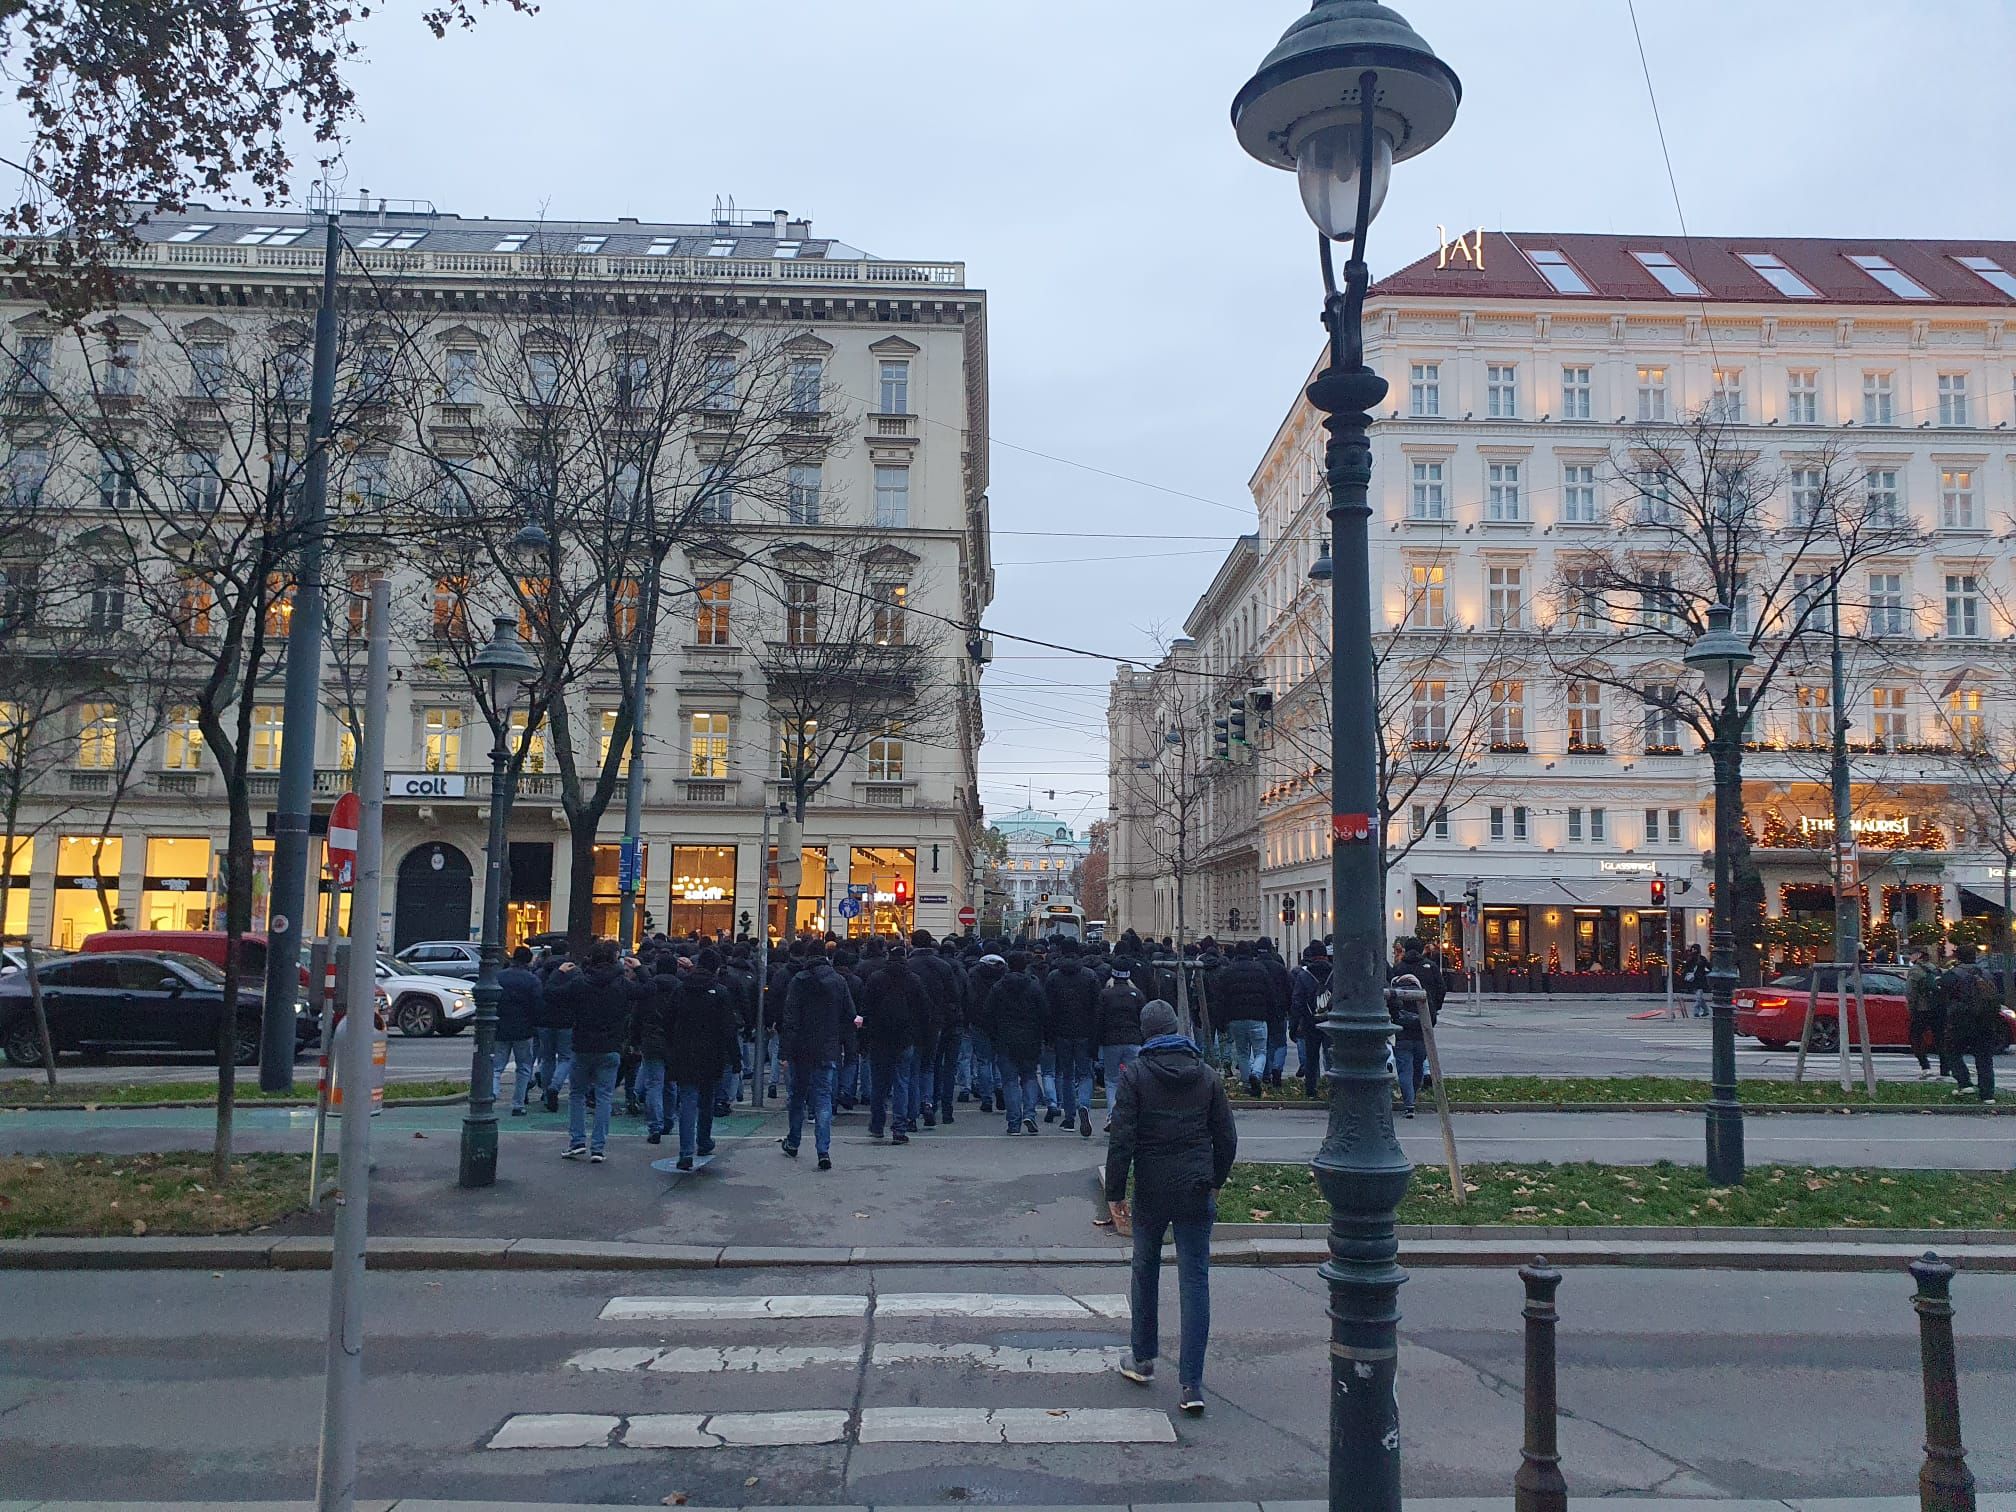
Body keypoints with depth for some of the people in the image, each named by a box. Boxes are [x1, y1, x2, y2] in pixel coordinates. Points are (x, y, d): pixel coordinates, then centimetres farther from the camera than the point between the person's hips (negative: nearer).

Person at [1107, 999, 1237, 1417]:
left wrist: (1114, 1193, -4)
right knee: (1195, 1280, 2)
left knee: (1145, 1272, 17)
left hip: (1151, 1192, -2)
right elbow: (1226, 1137, 8)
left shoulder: (1135, 1074, -6)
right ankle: (1191, 1383, -2)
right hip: (1196, 1193, 2)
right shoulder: (1205, 1075, 4)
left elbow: (1122, 1138, -11)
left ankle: (1143, 1359, 31)